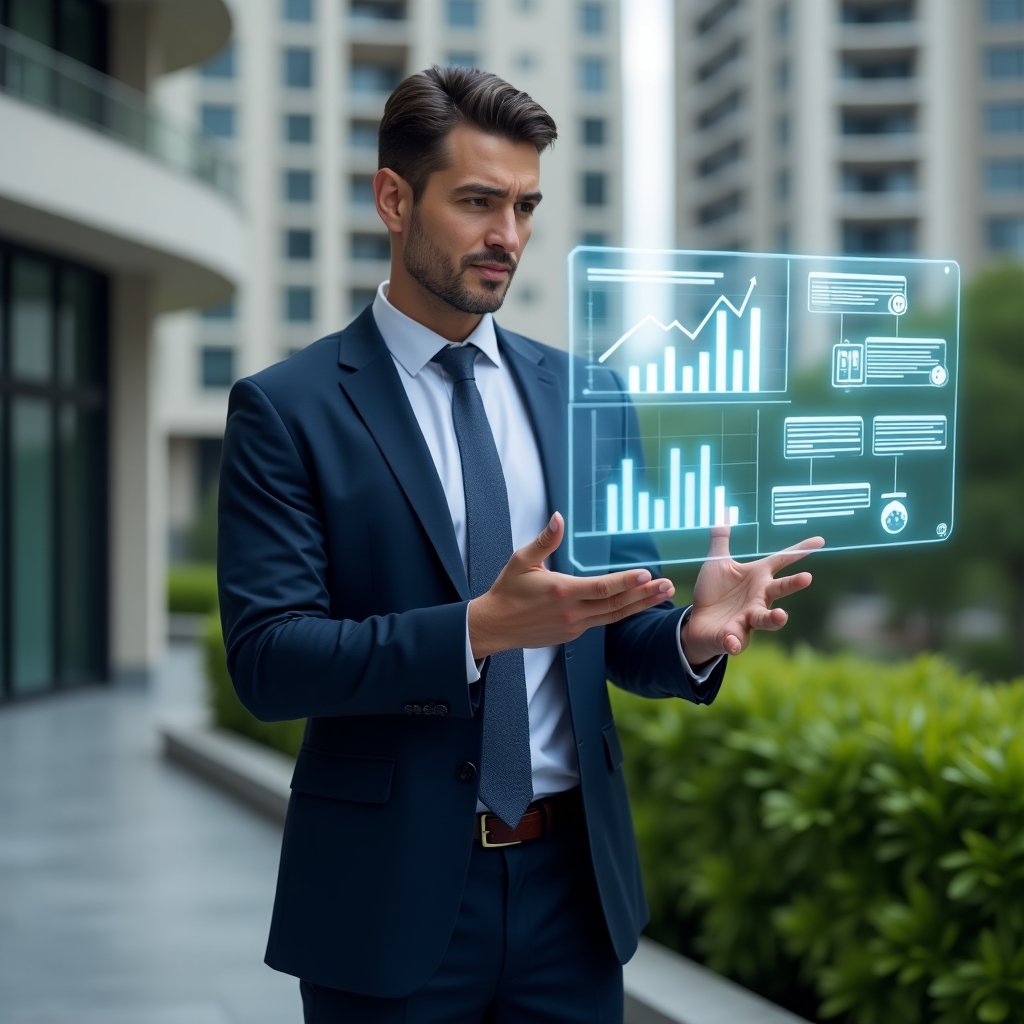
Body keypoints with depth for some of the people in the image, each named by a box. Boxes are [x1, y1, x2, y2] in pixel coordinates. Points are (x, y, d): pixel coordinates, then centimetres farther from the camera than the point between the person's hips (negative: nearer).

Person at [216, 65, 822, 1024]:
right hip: (393, 893, -4)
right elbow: (266, 659, -14)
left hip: (574, 879, 4)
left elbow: (619, 637, 8)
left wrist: (692, 633, -15)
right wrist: (479, 630, -26)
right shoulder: (287, 408, -6)